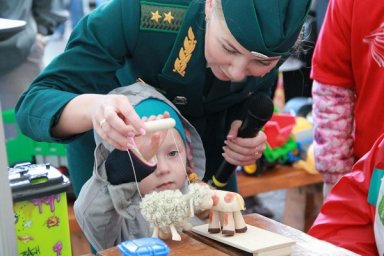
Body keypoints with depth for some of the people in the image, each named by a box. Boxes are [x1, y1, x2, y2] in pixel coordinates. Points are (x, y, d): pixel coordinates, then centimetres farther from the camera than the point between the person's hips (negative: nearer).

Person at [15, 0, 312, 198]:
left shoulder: (269, 43, -26)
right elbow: (34, 104, -37)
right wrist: (93, 108, -58)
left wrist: (243, 130, -27)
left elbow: (249, 102, -4)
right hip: (110, 146, -3)